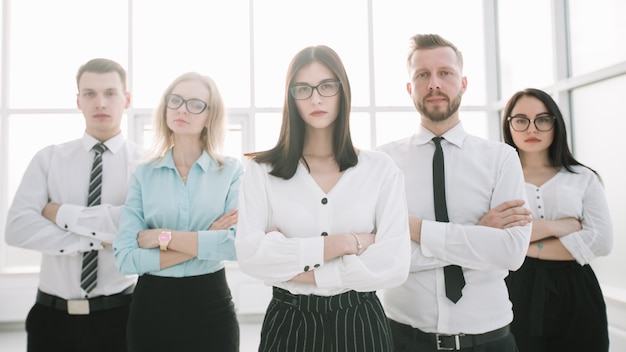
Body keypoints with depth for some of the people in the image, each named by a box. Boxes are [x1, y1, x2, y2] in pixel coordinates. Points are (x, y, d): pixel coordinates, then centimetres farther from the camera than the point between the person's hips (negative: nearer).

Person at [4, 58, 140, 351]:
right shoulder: (48, 158, 2)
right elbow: (17, 228, -9)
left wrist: (64, 214, -14)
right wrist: (95, 239, -16)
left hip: (118, 313, -1)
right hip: (52, 313, 2)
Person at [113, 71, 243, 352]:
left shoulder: (232, 171, -5)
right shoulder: (143, 174, -1)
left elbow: (239, 243, -19)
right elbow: (125, 258, -10)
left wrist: (164, 237, -16)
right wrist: (205, 243, -16)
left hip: (210, 304, -1)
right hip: (151, 306, 1)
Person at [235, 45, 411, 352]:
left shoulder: (381, 169, -4)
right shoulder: (261, 170, -3)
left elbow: (394, 265, -12)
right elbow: (249, 254, -14)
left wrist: (293, 266, -14)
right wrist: (342, 244, -18)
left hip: (359, 323, 0)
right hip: (288, 323, 0)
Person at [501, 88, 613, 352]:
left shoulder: (584, 178, 7)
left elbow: (601, 241, -6)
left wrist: (529, 248, -12)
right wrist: (555, 226, -12)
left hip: (575, 293, 2)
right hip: (518, 292, -2)